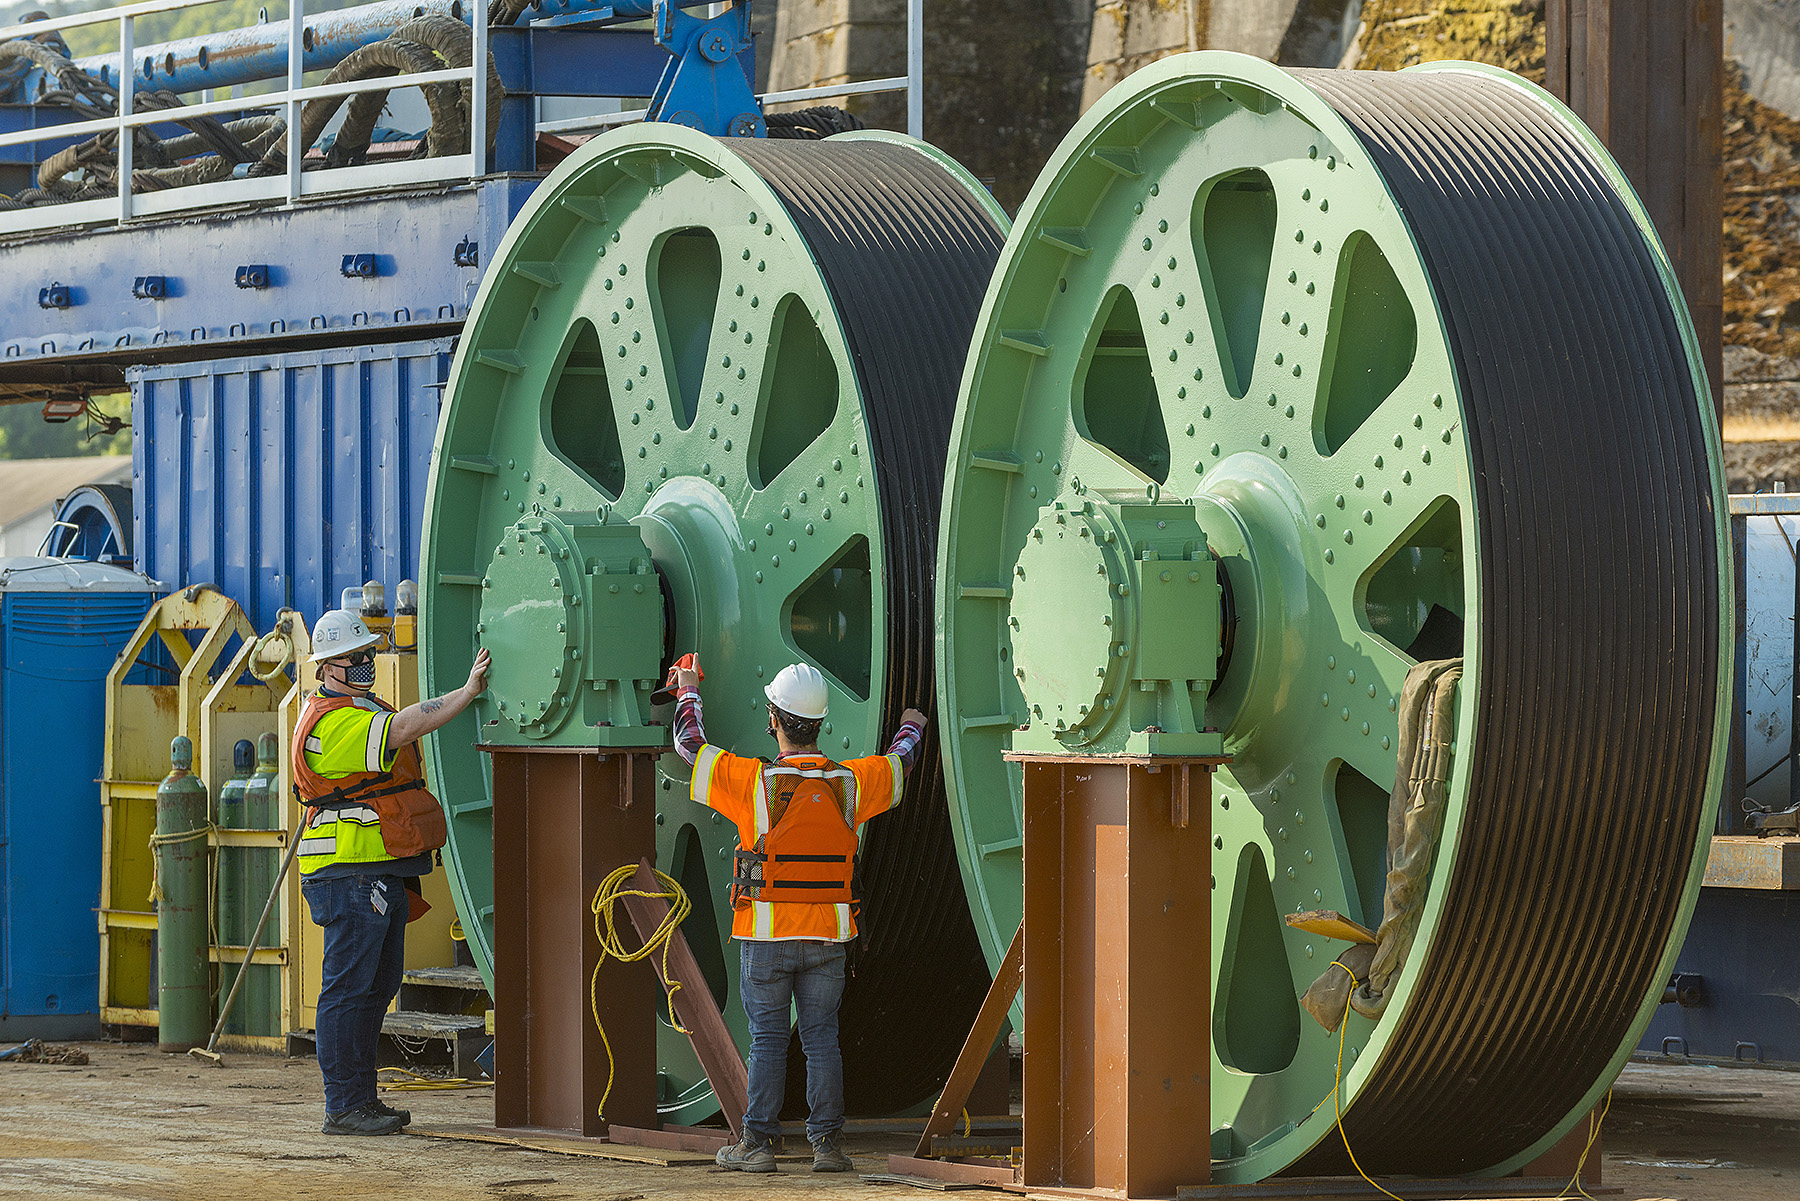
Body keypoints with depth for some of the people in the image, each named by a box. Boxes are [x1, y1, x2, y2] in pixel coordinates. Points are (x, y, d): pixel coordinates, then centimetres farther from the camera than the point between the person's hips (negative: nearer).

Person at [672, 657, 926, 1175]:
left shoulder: (756, 782, -12)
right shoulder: (848, 783, -3)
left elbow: (690, 744, 0)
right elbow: (899, 761, 18)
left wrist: (687, 690, 19)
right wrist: (911, 728, 41)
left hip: (765, 937, -2)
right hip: (827, 937, 2)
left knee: (767, 1040, 3)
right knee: (822, 1039, 6)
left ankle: (759, 1143, 4)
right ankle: (826, 1142, 5)